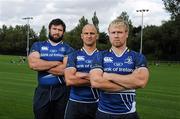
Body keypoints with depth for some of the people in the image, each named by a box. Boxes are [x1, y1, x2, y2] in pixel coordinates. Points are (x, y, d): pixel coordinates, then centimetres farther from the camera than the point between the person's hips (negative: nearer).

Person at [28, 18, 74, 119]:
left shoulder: (68, 49, 1)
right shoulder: (38, 46, 7)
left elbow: (65, 69, -15)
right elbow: (32, 64, -12)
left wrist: (41, 65, -8)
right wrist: (56, 63, -11)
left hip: (61, 92, -1)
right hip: (42, 91, 1)